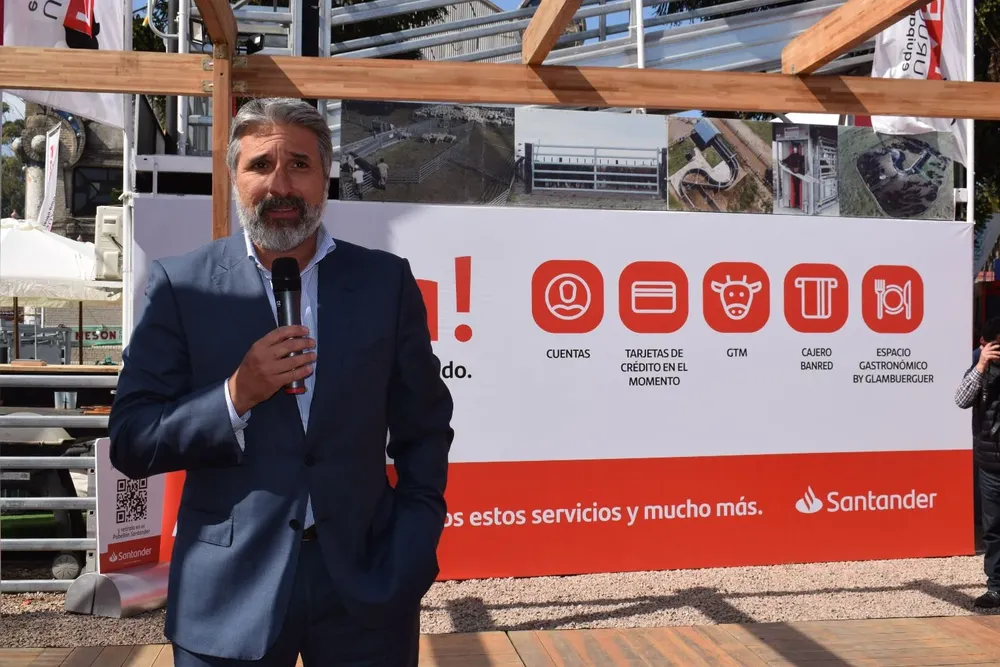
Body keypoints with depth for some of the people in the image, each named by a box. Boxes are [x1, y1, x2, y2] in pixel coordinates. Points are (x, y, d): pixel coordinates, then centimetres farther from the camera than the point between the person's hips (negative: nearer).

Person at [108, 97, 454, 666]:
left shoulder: (386, 281, 0)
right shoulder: (181, 284, -3)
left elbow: (424, 430, 5)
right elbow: (130, 443, -3)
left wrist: (412, 556, -2)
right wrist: (236, 396, -17)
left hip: (367, 587, 1)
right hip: (227, 598, 0)